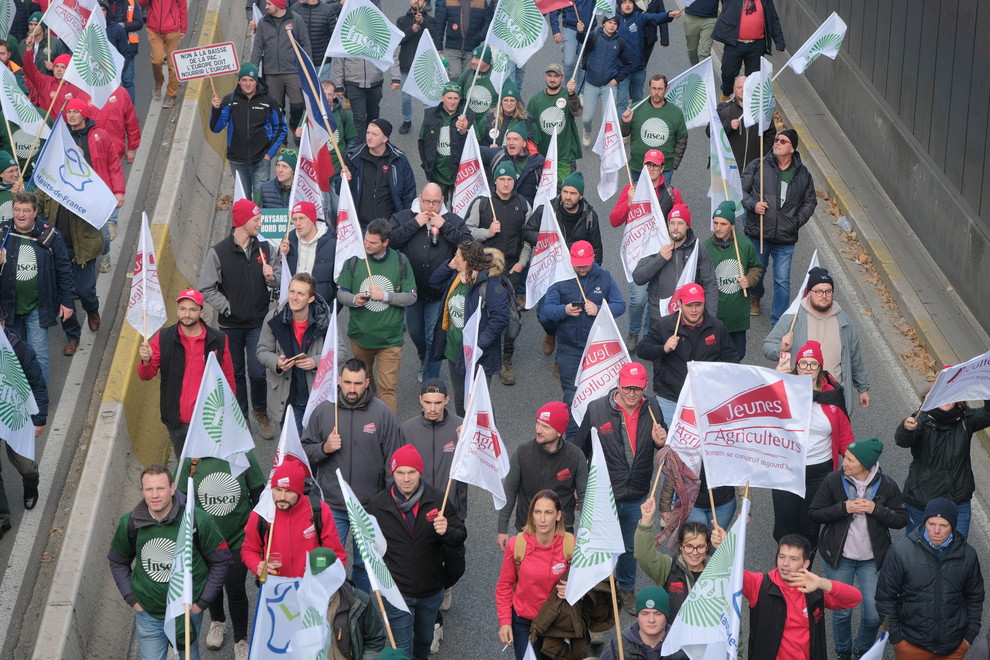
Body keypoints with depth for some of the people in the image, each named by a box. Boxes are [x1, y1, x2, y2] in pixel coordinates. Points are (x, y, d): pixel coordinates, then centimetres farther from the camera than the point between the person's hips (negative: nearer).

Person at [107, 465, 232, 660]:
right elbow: (117, 562, 8)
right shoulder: (130, 523, -11)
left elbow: (221, 561, -7)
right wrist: (131, 598, 1)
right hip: (148, 614, 1)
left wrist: (203, 601, -7)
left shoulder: (198, 520, -18)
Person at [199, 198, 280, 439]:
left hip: (258, 323, 1)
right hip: (230, 325, -1)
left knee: (257, 372, -5)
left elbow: (279, 280, 8)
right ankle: (240, 417, 26)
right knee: (236, 373, 10)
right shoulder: (218, 252, -8)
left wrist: (272, 277, -14)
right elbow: (207, 289, -6)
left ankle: (260, 411, 21)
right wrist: (227, 308, -13)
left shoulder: (265, 248, 1)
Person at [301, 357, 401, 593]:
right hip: (332, 505, 0)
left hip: (370, 505, 0)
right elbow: (305, 450, 4)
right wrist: (324, 448, -18)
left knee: (365, 564, 15)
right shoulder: (323, 410, -4)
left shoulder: (382, 414, -7)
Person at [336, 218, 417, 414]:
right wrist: (354, 300, -20)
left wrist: (385, 295, -17)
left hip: (390, 337, -2)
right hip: (360, 333, 2)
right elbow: (341, 293, 2)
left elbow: (411, 296, -2)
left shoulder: (400, 261, -4)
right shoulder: (354, 260, -3)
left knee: (388, 387, -7)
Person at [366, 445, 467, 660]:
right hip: (397, 593, -2)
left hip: (431, 592, 2)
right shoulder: (377, 505, -9)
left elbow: (460, 539, -7)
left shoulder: (437, 500, -10)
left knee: (424, 643, 23)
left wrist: (447, 531, -30)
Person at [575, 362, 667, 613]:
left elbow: (665, 449, 11)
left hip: (637, 497, 3)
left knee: (631, 547, 22)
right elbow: (580, 449, -4)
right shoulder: (597, 409, -14)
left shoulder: (651, 410, -4)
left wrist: (660, 442, -14)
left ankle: (626, 589, 43)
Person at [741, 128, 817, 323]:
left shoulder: (802, 174, 3)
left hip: (786, 237, 0)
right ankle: (755, 297, 53)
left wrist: (798, 221, 0)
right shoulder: (758, 166, -4)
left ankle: (779, 323, 7)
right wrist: (752, 204, -16)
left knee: (782, 281, -2)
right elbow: (741, 190, 2)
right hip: (758, 233, 0)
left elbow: (810, 201, 15)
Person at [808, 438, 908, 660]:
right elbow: (814, 513, -7)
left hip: (872, 559, 1)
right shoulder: (833, 481, -10)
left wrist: (875, 509, -19)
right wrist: (843, 508, -21)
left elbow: (901, 519, -3)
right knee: (842, 611, 5)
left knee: (874, 615, 0)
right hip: (839, 557, 0)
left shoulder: (886, 485, -8)